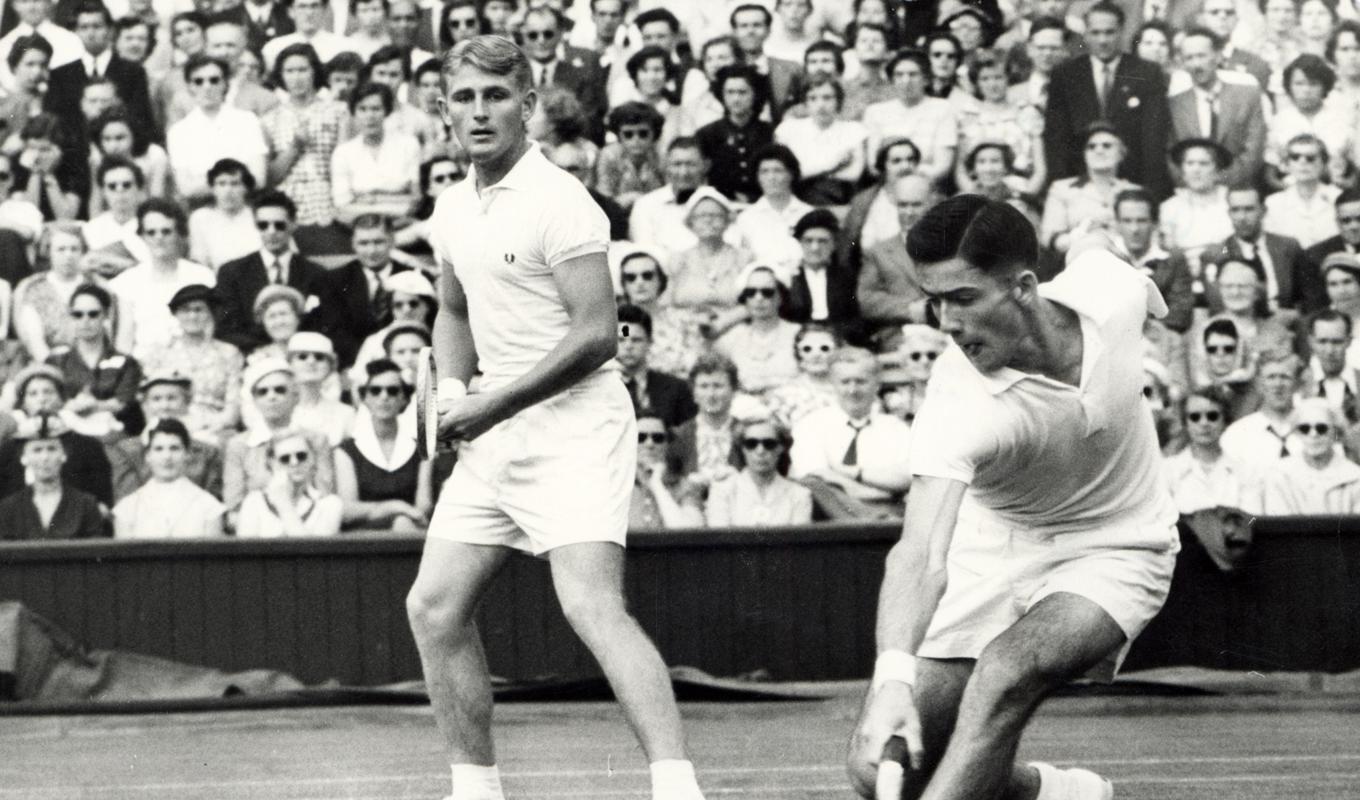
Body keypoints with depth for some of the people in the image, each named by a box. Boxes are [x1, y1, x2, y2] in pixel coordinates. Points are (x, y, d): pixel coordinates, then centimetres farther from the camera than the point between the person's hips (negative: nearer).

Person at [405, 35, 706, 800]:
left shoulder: (558, 202, -13)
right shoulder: (455, 208, 12)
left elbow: (597, 333, -18)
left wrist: (492, 406, -17)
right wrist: (454, 388, 8)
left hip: (576, 429, -9)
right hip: (496, 440, 9)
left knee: (594, 607, -23)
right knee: (435, 607, 6)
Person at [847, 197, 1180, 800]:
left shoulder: (1107, 289, -23)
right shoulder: (958, 405, -33)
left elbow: (1090, 245, 5)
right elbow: (921, 553, -45)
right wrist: (892, 678, -60)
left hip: (1113, 549, 0)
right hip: (994, 548, 0)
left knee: (1007, 670, -32)